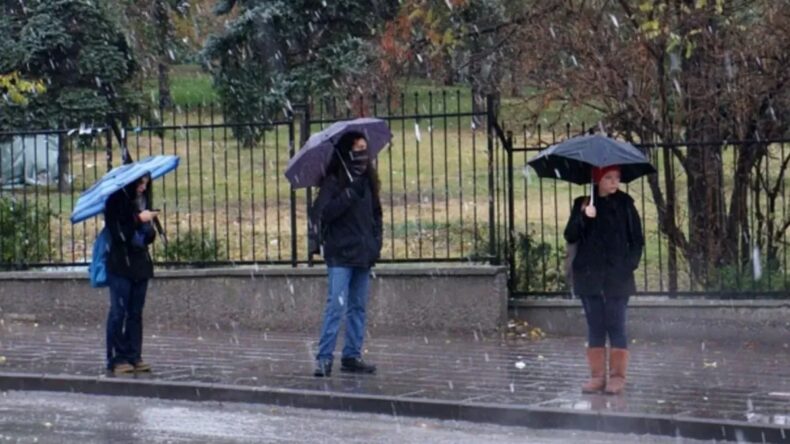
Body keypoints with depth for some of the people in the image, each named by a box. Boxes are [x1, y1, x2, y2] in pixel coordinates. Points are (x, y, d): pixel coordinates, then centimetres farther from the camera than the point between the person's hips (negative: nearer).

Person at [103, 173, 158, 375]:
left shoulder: (143, 200, 11)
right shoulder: (116, 200, -7)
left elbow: (148, 235, 14)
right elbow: (117, 232, -15)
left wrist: (149, 229, -8)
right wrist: (139, 220, -17)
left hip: (141, 262, 6)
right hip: (120, 264, -6)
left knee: (135, 313, 7)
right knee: (118, 312, -5)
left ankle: (134, 357, 10)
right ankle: (116, 359, -2)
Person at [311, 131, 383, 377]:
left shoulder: (367, 181, 13)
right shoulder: (333, 182, -7)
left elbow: (376, 213, 21)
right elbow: (322, 212, -19)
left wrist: (376, 242, 9)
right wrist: (349, 194, -23)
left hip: (363, 255, 7)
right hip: (341, 255, -7)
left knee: (358, 307, 9)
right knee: (337, 305, -12)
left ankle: (352, 356, 15)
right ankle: (324, 358, -11)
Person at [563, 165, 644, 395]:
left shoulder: (624, 205, 3)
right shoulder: (582, 204, 7)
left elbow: (637, 240, 5)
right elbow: (570, 236, -1)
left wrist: (630, 264, -8)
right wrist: (583, 217, -17)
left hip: (617, 277, -2)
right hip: (589, 276, 2)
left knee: (616, 326, -3)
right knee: (595, 327, 5)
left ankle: (617, 376, 2)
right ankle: (597, 375, 10)